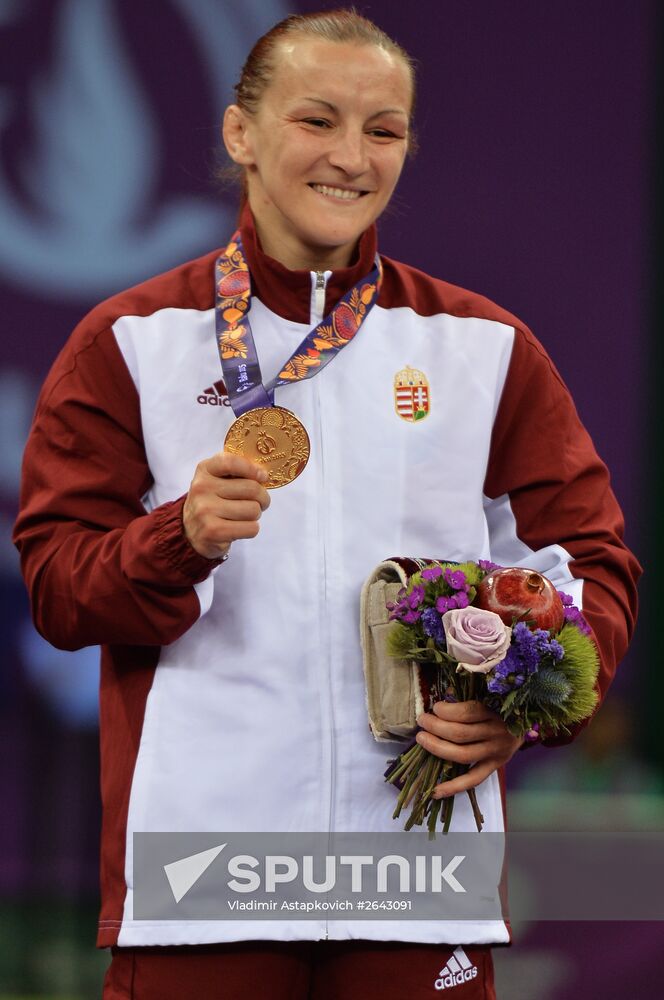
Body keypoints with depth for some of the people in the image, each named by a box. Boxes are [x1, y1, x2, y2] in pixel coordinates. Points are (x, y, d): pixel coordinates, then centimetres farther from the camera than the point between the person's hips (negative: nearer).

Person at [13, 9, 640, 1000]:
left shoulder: (485, 348, 12)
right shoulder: (129, 343, 7)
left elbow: (591, 562, 10)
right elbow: (59, 589, 2)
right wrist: (185, 537, -18)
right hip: (198, 858, -1)